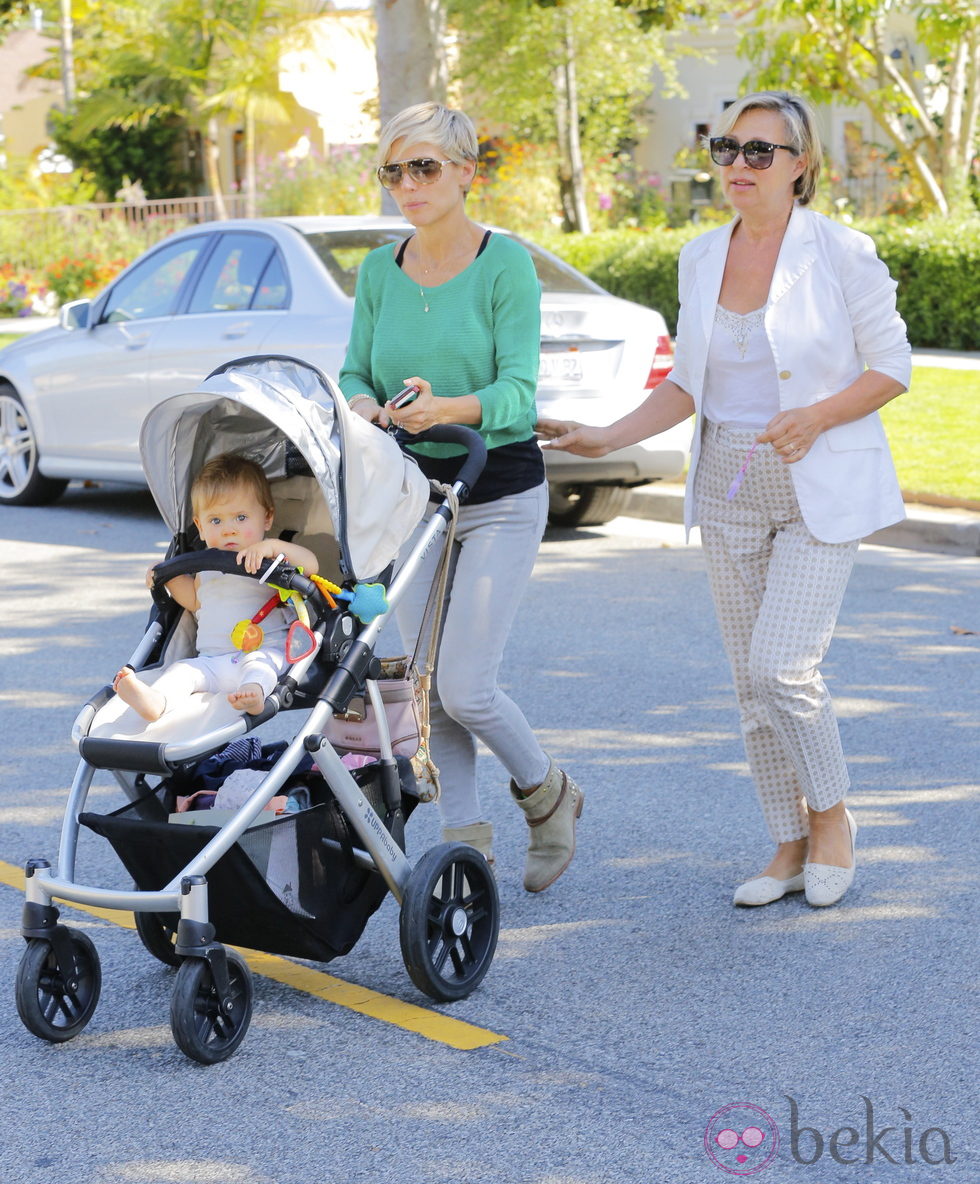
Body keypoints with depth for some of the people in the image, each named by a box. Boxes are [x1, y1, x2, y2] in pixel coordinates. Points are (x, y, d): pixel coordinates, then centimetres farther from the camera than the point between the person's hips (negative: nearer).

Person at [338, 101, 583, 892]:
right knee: (428, 685, 6)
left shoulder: (505, 263, -11)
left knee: (465, 686, -9)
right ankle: (468, 843, 19)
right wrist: (364, 406, -16)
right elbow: (356, 370, 8)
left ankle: (548, 794, 19)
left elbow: (518, 393, -17)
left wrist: (446, 408, -36)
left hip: (500, 495, -5)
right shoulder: (379, 270, 5)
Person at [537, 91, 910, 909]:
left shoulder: (842, 253, -9)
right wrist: (608, 439, 0)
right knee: (751, 678, 7)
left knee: (783, 666, -13)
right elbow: (689, 384, 12)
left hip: (821, 488, -5)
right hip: (729, 488, 5)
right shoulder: (702, 258, 6)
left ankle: (833, 817, 11)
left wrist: (817, 416, -19)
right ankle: (790, 847, 19)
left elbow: (893, 366, -4)